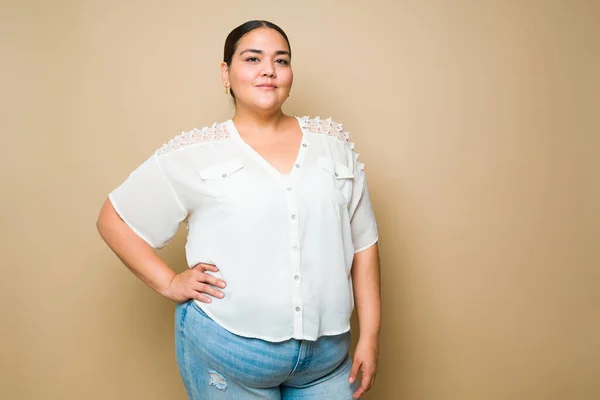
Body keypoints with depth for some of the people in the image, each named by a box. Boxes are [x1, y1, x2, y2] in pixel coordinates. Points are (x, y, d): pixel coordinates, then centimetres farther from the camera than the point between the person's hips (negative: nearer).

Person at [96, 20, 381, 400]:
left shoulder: (333, 142, 4)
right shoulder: (195, 153, -4)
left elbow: (362, 243, 5)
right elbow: (113, 219, 3)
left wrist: (370, 335, 3)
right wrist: (170, 284, -6)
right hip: (227, 351, -2)